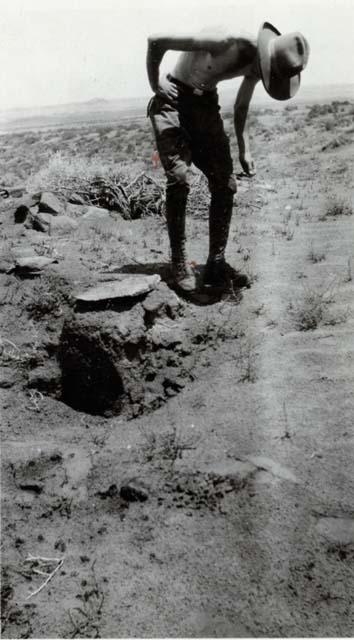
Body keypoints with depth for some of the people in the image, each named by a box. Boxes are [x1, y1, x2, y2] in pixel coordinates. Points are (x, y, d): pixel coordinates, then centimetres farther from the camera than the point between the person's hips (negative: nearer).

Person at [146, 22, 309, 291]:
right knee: (179, 179, -21)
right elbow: (156, 41, -25)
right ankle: (179, 262, -11)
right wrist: (155, 84, -13)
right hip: (173, 101, -6)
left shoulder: (255, 65, -5)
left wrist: (245, 150, 0)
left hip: (206, 105, 6)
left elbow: (240, 108, 11)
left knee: (225, 183, -6)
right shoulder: (223, 42, -27)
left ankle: (216, 263, 0)